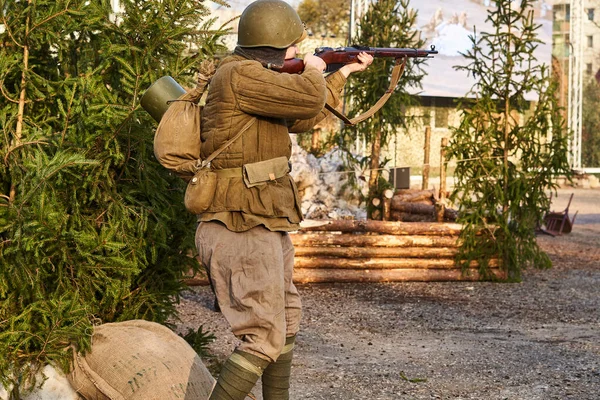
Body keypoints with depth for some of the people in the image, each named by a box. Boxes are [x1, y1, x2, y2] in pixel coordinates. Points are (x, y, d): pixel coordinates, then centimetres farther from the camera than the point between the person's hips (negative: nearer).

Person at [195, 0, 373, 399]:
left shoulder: (256, 78, 15)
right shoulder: (239, 75, -17)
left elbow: (303, 119, 31)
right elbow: (308, 99, -26)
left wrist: (344, 72, 37)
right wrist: (313, 70, -3)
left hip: (269, 230, 11)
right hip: (244, 234, -11)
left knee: (286, 322, 23)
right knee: (265, 341, -12)